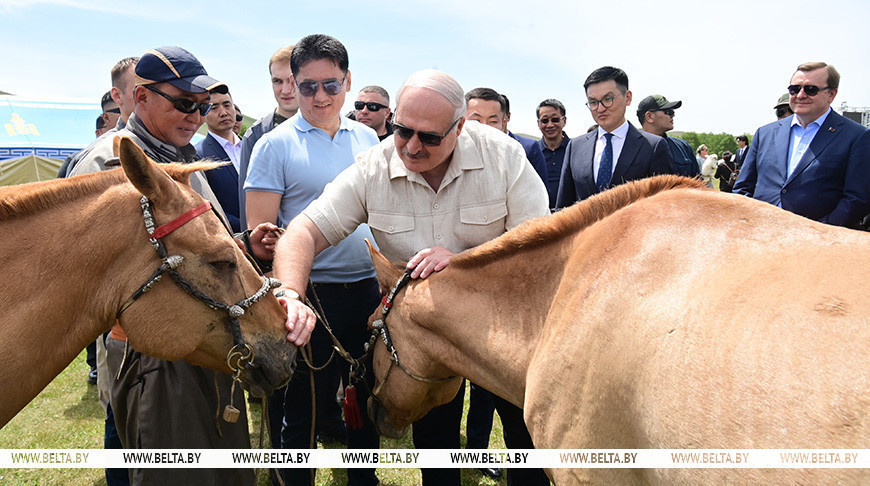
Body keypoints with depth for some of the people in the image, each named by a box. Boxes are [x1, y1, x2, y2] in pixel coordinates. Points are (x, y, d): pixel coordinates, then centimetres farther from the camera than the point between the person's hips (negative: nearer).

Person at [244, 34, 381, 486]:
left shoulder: (367, 138, 8)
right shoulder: (275, 145, -7)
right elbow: (258, 232, -9)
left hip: (369, 290, 5)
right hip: (311, 293, -5)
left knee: (369, 398, 19)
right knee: (303, 406, 8)